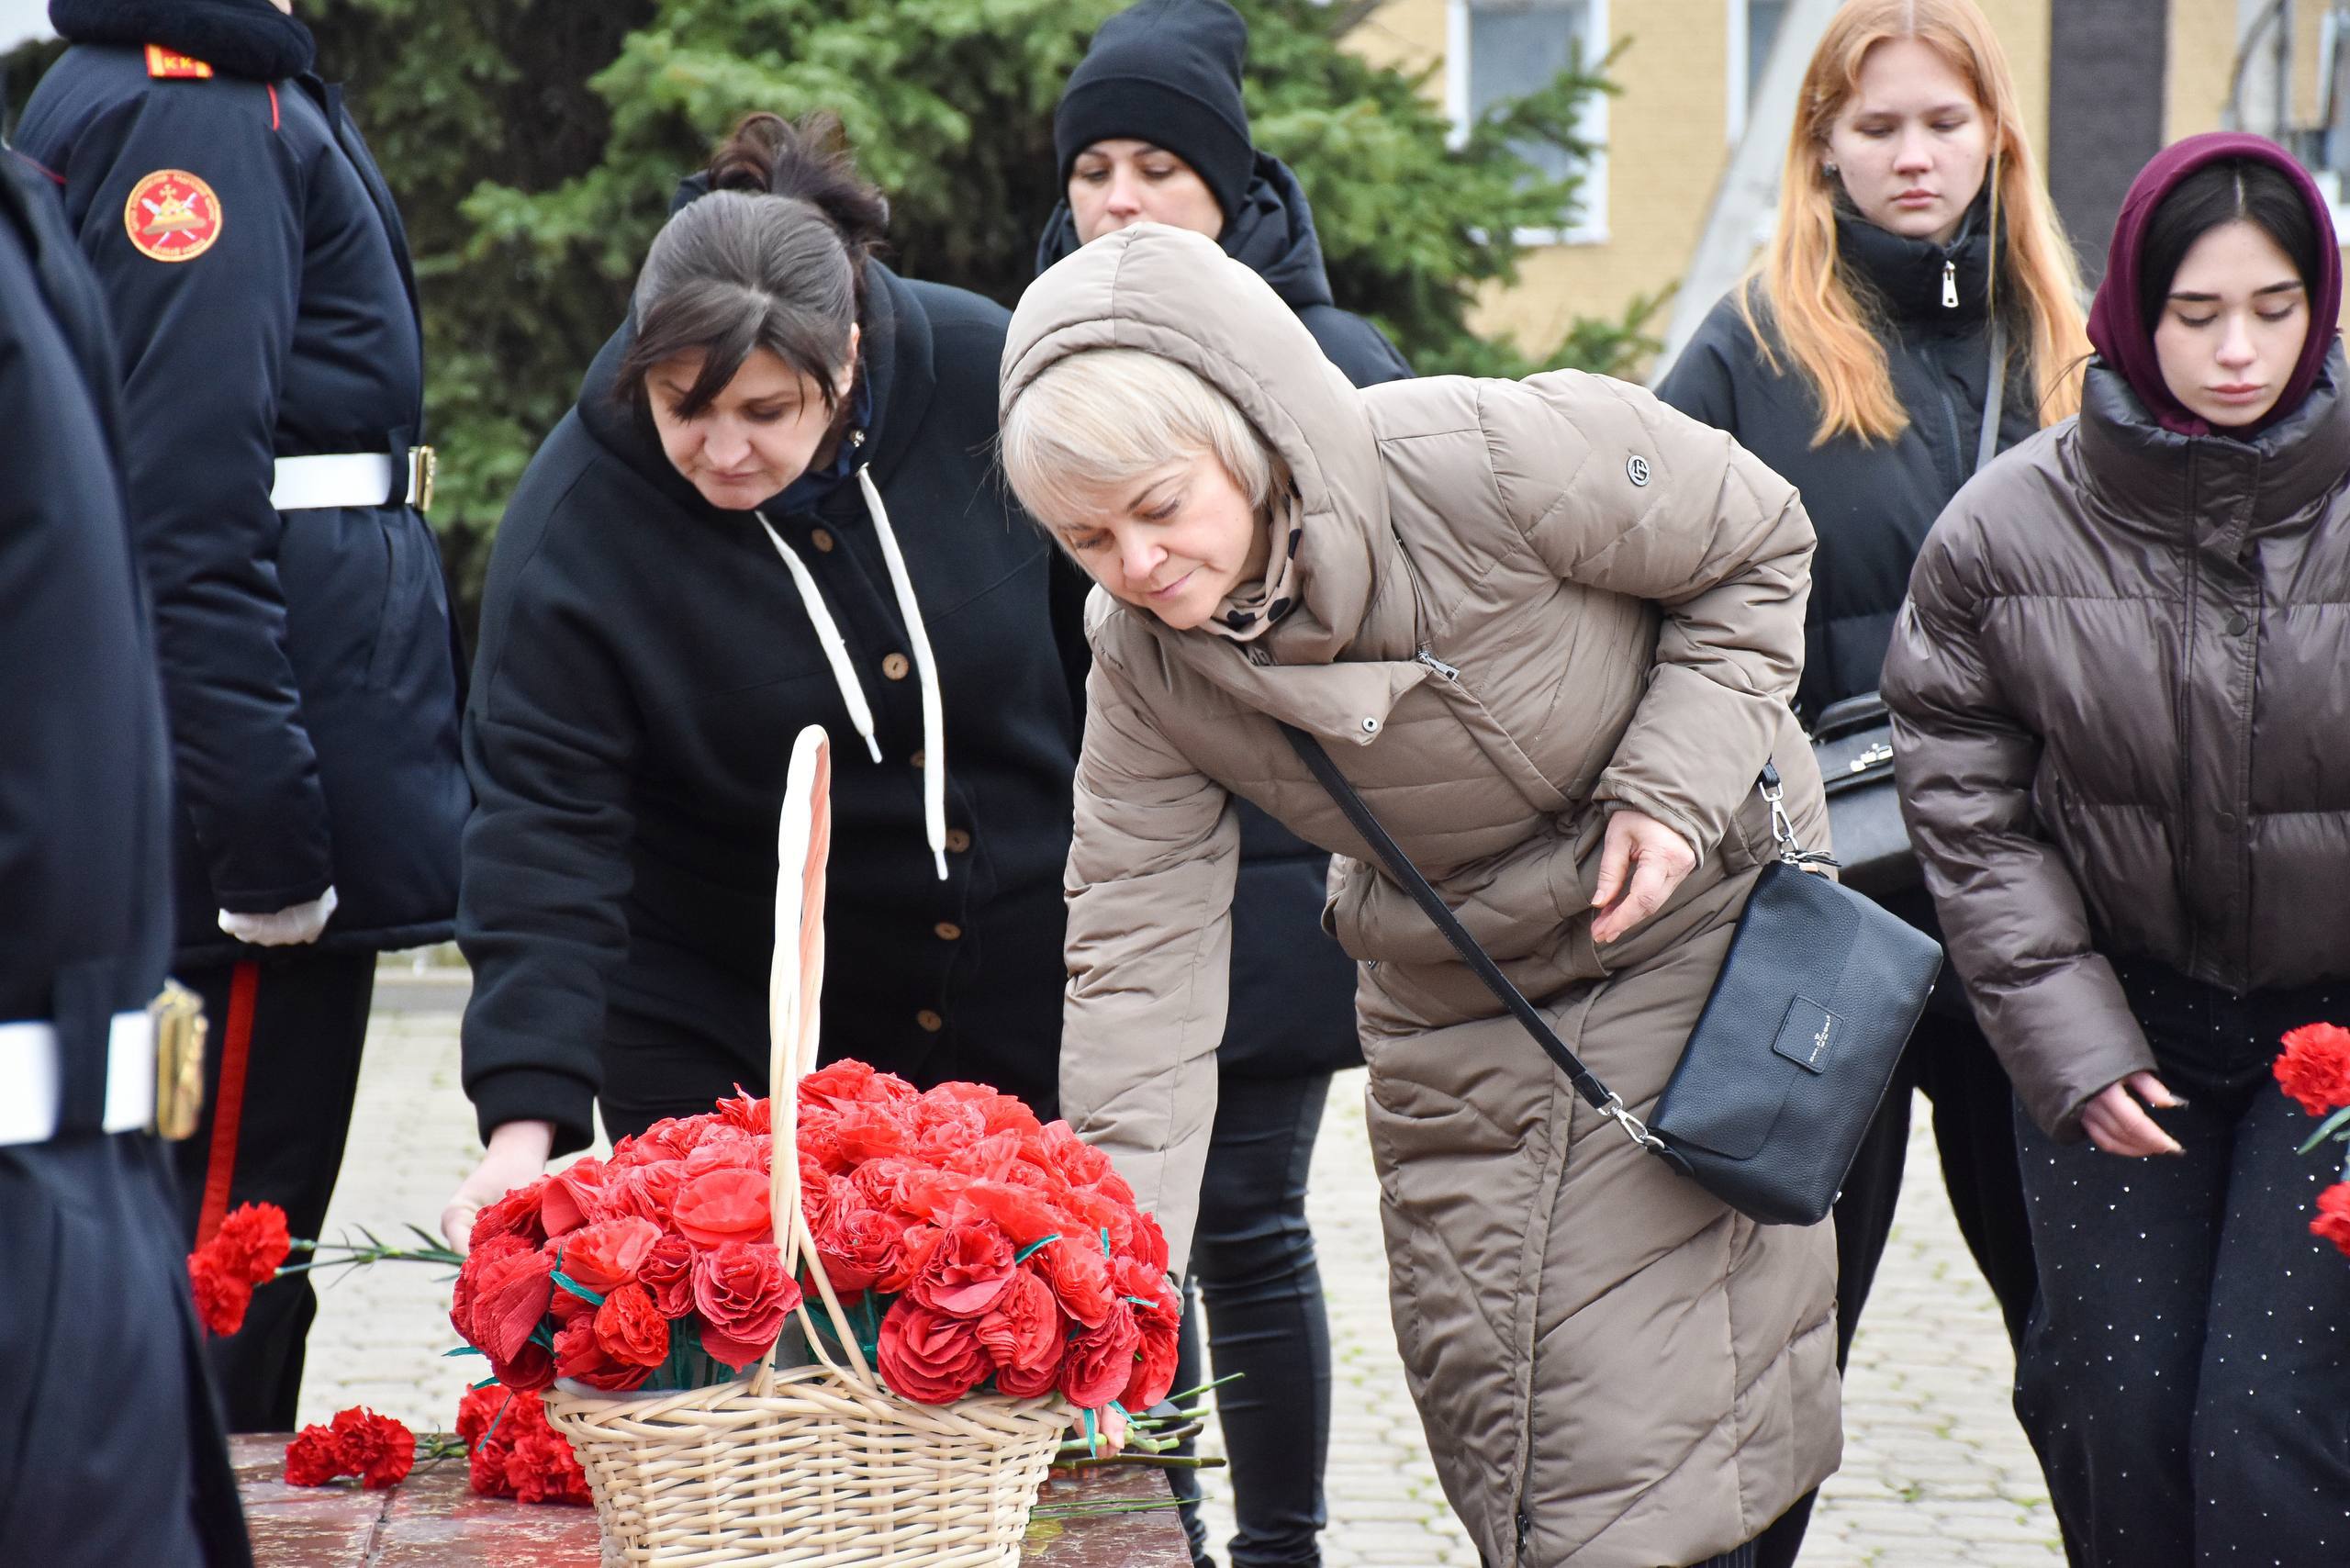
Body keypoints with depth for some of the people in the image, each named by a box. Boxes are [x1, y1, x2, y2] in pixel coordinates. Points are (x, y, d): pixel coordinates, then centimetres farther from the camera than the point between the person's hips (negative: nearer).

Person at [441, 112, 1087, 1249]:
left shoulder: (983, 376, -14)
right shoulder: (576, 526, -19)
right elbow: (543, 823, -22)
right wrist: (525, 1122, -32)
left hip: (1025, 996, 2)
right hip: (721, 1037, -1)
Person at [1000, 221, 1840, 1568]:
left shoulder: (1500, 461, -30)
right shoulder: (1143, 670, -17)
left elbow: (1757, 546, -12)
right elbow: (1143, 962, -17)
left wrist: (1675, 784, -22)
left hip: (1684, 920, -4)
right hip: (1447, 998, 4)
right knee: (1487, 1409, 9)